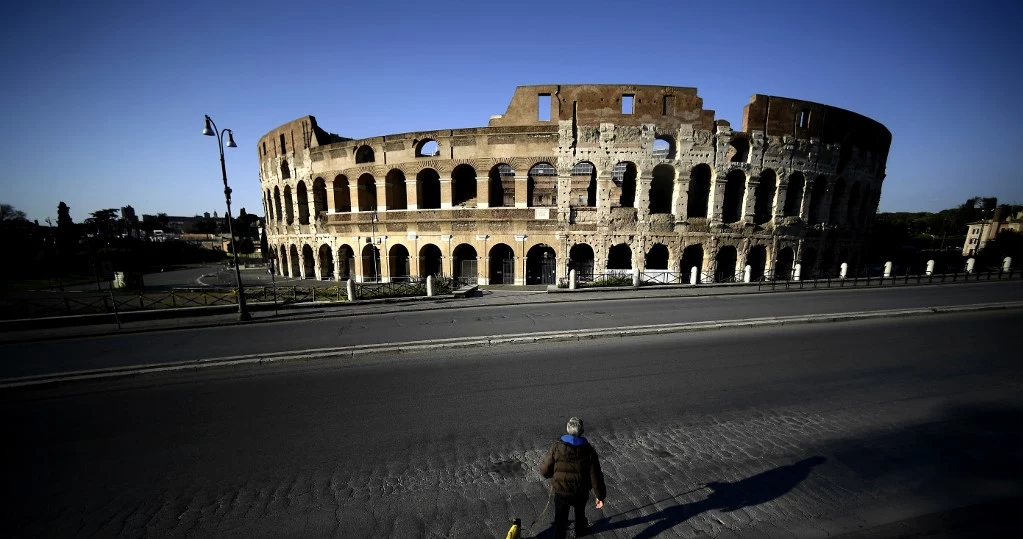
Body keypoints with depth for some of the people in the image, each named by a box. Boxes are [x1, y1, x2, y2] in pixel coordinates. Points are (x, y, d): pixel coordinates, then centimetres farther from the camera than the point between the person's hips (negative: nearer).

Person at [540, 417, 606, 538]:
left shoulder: (557, 447, -21)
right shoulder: (588, 450, -18)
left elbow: (544, 470, -14)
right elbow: (596, 476, -14)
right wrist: (600, 495, 0)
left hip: (561, 492, -2)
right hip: (580, 493, 2)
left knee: (560, 520, 17)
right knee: (580, 512, 32)